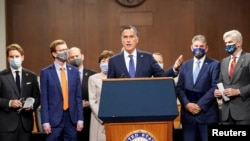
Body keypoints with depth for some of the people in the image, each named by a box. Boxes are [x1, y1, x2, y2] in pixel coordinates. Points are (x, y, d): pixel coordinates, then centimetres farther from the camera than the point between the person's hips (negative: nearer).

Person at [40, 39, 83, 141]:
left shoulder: (74, 71, 8)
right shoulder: (46, 72, -1)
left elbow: (78, 97, 8)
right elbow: (44, 99, -3)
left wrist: (80, 119, 2)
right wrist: (45, 121, -9)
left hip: (71, 118, 3)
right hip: (54, 118, -3)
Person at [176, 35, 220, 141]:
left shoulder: (214, 65, 1)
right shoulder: (185, 65, 15)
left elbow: (215, 88, -7)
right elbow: (179, 88, 9)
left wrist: (200, 105, -13)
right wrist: (187, 104, -7)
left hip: (207, 112, -3)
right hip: (188, 113, 4)